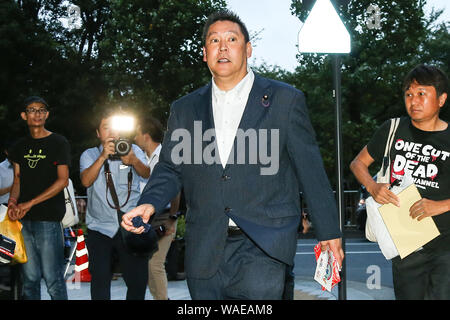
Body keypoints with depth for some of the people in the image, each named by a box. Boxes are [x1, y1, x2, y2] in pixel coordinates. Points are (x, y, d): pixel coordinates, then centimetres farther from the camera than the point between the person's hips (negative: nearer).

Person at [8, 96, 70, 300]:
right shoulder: (20, 147, 16)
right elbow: (18, 179, 19)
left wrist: (30, 203, -12)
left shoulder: (58, 143, 0)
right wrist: (12, 202, -3)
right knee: (30, 277, 8)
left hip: (49, 218, -5)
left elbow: (63, 180, -6)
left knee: (53, 278, -6)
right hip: (23, 218, 5)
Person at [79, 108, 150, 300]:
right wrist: (103, 156, -20)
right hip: (99, 229, 0)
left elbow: (146, 174, -10)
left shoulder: (133, 150, 10)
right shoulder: (90, 155, 10)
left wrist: (133, 160, -31)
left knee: (138, 280, -3)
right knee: (100, 280, -4)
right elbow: (86, 181, -8)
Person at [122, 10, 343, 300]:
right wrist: (150, 204, -7)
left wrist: (329, 231, 5)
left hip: (263, 245, -3)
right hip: (204, 251, 4)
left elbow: (310, 168, 4)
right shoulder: (185, 109, 14)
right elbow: (170, 168, 15)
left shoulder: (285, 100, 4)